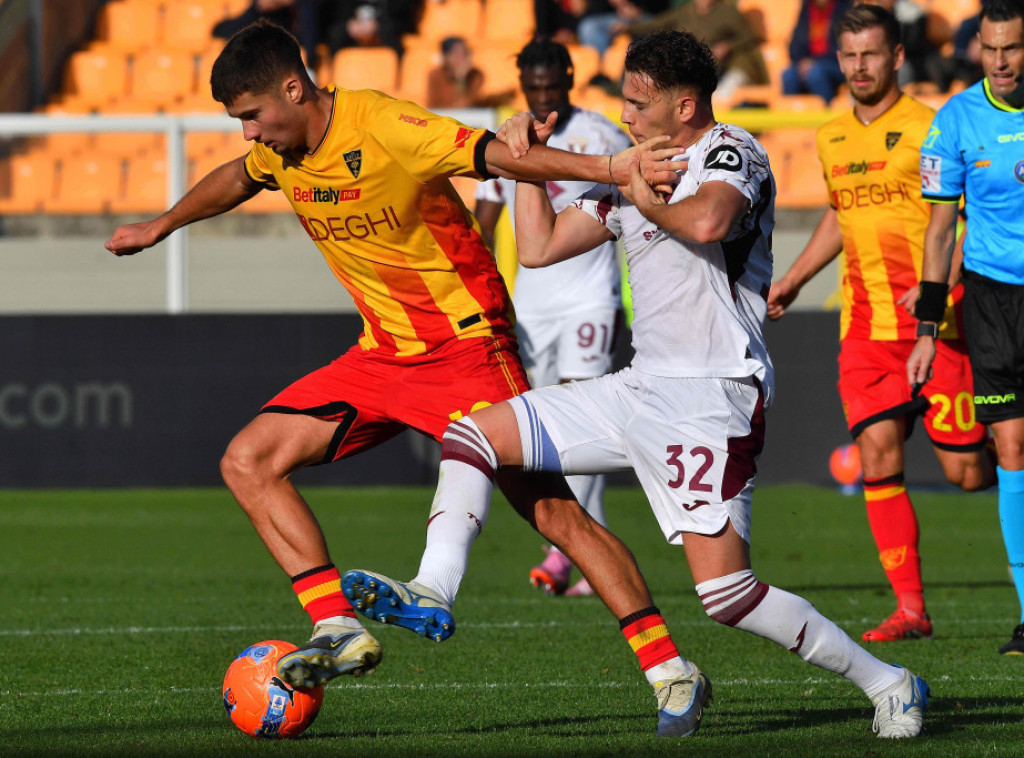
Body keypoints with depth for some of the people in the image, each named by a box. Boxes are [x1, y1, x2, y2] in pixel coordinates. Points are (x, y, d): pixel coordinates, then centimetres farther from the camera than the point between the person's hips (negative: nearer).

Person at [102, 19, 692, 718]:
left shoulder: (386, 129, -22)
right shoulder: (280, 149, 2)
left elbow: (498, 157, -27)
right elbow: (235, 180, 25)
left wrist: (611, 169, -39)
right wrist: (161, 227, 41)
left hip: (467, 345, -8)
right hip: (382, 357, 8)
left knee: (550, 509, -15)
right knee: (248, 461, -3)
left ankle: (670, 668, -11)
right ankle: (340, 629, -6)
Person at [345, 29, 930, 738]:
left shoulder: (731, 152, -7)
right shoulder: (635, 173, 18)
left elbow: (708, 222, -31)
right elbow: (540, 247, 23)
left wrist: (653, 205, -12)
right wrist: (529, 160, 14)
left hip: (710, 401, -9)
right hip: (641, 388, 9)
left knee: (727, 594, -15)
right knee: (472, 434, 3)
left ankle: (887, 683, -2)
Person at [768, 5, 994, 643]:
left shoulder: (929, 129, -7)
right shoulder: (833, 139, 13)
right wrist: (793, 281, 28)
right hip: (865, 323, 5)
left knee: (964, 470, -4)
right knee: (877, 457, -9)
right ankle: (910, 608, -6)